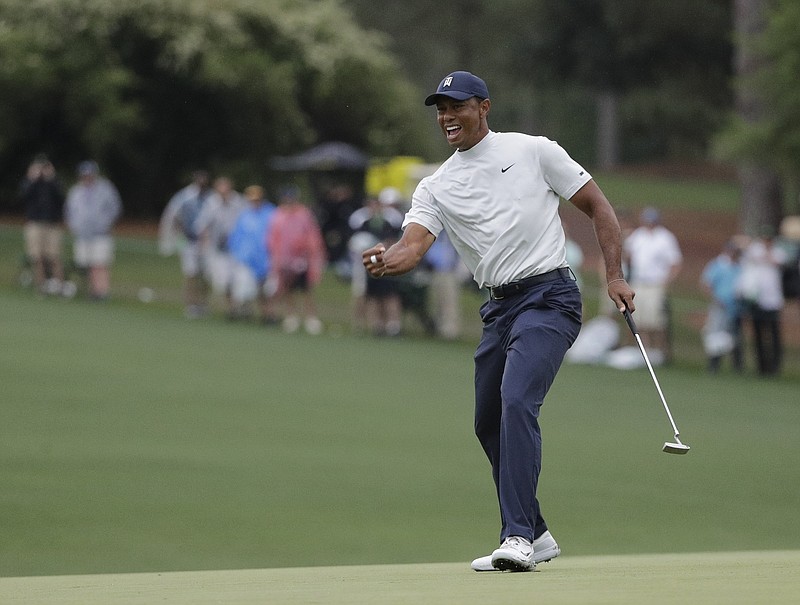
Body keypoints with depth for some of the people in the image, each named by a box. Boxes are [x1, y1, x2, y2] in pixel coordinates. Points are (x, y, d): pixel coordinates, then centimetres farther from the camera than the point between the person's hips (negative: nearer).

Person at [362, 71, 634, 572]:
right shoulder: (436, 187, 11)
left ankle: (519, 537, -28)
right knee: (490, 423, 10)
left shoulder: (533, 151, 1)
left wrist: (615, 277, -5)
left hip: (549, 296, -7)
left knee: (517, 401, -23)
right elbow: (414, 244, -7)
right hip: (498, 307, 7)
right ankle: (536, 535, 25)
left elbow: (597, 206, 4)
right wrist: (387, 261, -31)